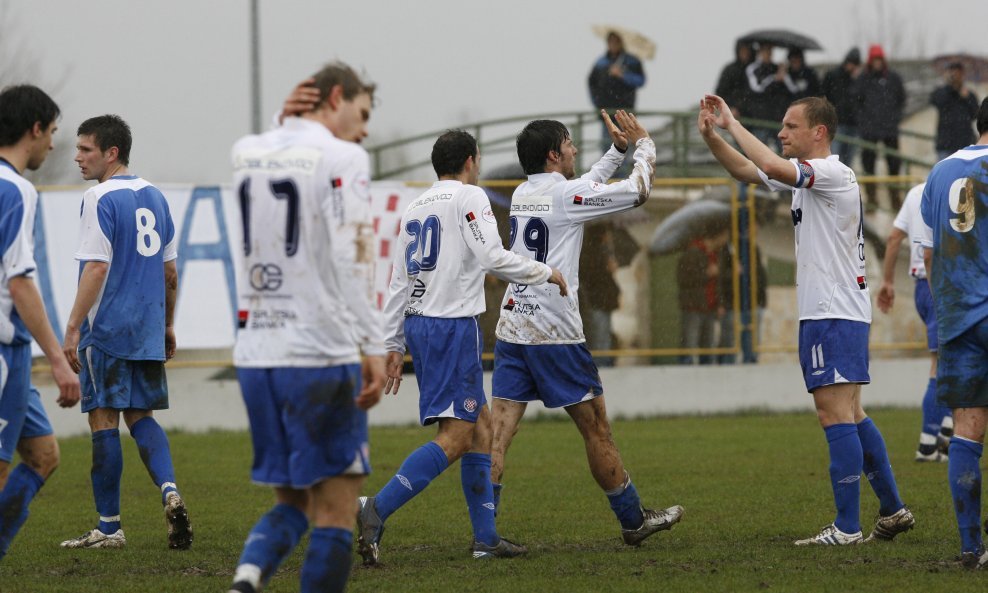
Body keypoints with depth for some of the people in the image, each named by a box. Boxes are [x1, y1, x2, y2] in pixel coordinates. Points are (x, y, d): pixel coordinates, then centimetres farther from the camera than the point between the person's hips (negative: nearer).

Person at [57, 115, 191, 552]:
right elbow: (169, 271, 16)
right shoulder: (154, 196, 12)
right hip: (148, 333, 7)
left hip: (106, 331, -7)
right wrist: (168, 326, 25)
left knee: (104, 419, 0)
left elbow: (96, 269, -18)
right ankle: (169, 491, -9)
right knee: (140, 416, 15)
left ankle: (109, 527, 3)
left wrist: (72, 329, -17)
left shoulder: (100, 199, -11)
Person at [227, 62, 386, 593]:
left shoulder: (245, 152, 12)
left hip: (255, 352, 6)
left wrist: (289, 122, 21)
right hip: (321, 352, -6)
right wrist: (372, 346, -16)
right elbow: (348, 259, -16)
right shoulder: (341, 158, -7)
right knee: (334, 514, 0)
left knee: (290, 503, 15)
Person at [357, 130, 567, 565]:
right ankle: (377, 510, -26)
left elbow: (399, 282, 15)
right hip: (454, 324, -9)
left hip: (418, 323, 9)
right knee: (455, 437, -11)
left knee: (481, 424, 15)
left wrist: (395, 346, 18)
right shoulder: (469, 197, -6)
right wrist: (546, 273, -2)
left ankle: (486, 537, 13)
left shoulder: (416, 208, 16)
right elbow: (492, 258, -16)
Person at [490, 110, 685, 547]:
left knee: (499, 433, -2)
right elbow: (638, 191, 0)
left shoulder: (522, 195, 13)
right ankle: (633, 520, 17)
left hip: (511, 327, 7)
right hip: (554, 332, -7)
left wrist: (618, 150, 33)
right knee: (596, 428, 6)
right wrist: (644, 144, 16)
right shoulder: (565, 194, -9)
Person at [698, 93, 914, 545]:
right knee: (850, 416, 14)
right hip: (823, 311, 10)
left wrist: (732, 124, -19)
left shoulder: (834, 173, -14)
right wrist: (711, 135, 8)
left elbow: (771, 166, -29)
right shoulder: (806, 174, 15)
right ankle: (893, 510, 20)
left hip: (835, 313, -10)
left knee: (835, 415, -12)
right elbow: (747, 171, 23)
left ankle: (847, 527, -13)